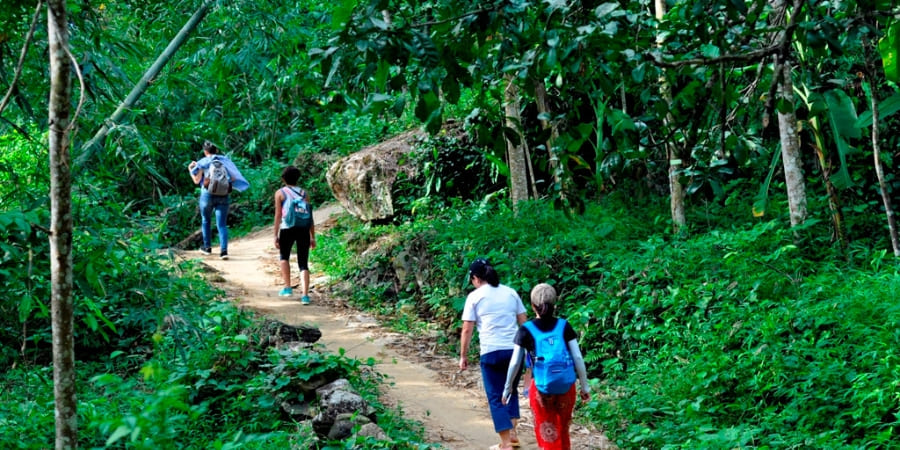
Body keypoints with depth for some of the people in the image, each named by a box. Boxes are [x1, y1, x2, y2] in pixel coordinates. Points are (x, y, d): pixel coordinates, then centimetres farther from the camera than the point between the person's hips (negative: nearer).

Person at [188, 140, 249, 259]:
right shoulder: (224, 160, 8)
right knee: (222, 224, -1)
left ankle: (207, 247, 27)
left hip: (207, 194, -2)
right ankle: (224, 250, -17)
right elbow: (234, 177, 5)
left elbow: (196, 180, -1)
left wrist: (190, 169, 14)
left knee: (206, 220, 22)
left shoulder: (203, 162, 0)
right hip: (223, 195, 2)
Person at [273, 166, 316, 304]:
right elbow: (310, 217, 11)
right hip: (303, 229, 2)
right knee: (303, 264, 3)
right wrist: (313, 237, 14)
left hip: (287, 229, -2)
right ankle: (305, 295, -10)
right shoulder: (303, 193, 14)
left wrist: (275, 235, 0)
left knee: (284, 256, 25)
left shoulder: (280, 193, 5)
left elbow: (278, 215, -2)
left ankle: (287, 288, 23)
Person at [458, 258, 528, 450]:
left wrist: (463, 356, 6)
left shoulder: (475, 296, -1)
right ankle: (512, 433, 18)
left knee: (496, 397, 4)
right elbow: (524, 322, 11)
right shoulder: (511, 293, 10)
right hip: (514, 350, 4)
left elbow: (467, 329, -2)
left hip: (491, 352, -4)